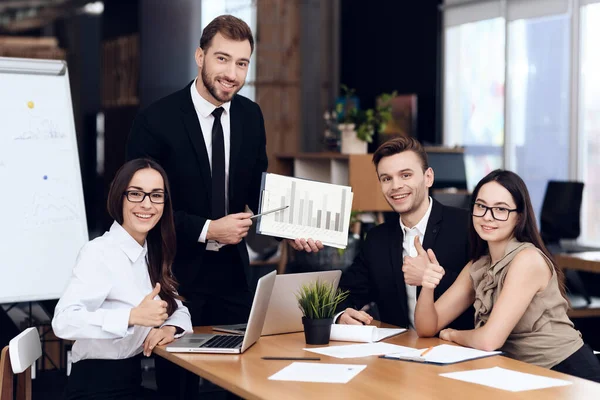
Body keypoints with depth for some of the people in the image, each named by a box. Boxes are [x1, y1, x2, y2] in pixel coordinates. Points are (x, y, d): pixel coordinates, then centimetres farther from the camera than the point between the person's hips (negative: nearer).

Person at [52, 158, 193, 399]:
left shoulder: (153, 253, 10)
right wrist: (132, 316, -35)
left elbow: (178, 310, 9)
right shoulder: (99, 252, -15)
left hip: (139, 378, 8)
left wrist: (170, 328, -13)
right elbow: (63, 321, -26)